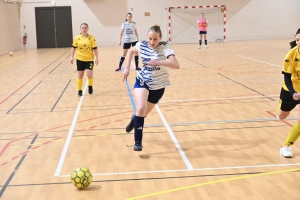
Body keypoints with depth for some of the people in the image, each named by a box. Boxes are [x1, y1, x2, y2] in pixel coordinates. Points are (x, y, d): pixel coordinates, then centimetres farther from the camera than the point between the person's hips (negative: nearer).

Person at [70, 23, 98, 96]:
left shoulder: (91, 38, -7)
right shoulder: (77, 38, -2)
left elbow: (95, 49, -4)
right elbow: (73, 48, 7)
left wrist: (96, 58, -7)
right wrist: (72, 57, 4)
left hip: (89, 59, -2)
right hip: (80, 59, 2)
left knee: (89, 74, -12)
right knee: (80, 75, 7)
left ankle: (90, 86, 18)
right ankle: (80, 90, 20)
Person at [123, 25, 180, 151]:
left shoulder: (165, 47, -19)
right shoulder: (142, 45, -10)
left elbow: (176, 65, -34)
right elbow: (131, 51, 15)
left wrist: (159, 62, -47)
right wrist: (127, 68, 10)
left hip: (158, 86, 0)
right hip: (142, 81, 1)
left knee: (144, 113, 13)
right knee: (141, 108, -26)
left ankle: (134, 119, 51)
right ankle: (137, 142, -14)